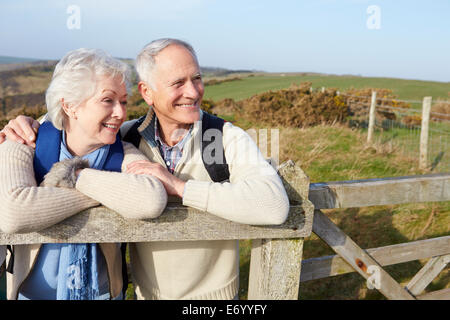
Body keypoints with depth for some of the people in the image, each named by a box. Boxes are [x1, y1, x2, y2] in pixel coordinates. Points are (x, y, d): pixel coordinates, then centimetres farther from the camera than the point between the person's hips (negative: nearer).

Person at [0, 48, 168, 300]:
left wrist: (76, 176, -25)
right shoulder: (21, 151, -14)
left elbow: (153, 201, -32)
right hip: (31, 291, -1)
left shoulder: (125, 156, -11)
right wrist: (101, 192, -25)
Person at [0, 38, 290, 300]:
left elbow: (275, 205, -35)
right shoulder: (127, 136, -9)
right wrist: (33, 127, -12)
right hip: (147, 292, 3)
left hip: (213, 294, -2)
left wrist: (179, 186, -33)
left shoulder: (230, 140, -20)